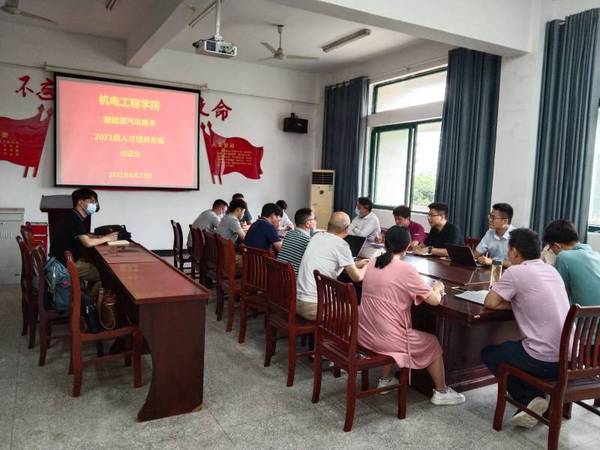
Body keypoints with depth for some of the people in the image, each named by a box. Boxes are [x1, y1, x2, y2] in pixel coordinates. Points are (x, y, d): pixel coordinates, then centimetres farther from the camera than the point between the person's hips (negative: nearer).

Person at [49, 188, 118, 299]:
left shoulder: (75, 217, 8)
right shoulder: (74, 219, -22)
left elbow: (84, 236, 17)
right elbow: (88, 242, -30)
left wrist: (102, 236, 0)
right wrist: (106, 238, -14)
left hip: (69, 259, 9)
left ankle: (89, 298, 20)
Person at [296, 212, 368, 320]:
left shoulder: (316, 236, 8)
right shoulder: (341, 244, -12)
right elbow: (357, 277, -3)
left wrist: (356, 264, 34)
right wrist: (365, 268, 19)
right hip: (314, 308, -7)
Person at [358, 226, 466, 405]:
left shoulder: (372, 263, 3)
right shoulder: (406, 269, -16)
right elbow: (434, 300, -11)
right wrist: (437, 288, 11)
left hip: (364, 333, 6)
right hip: (385, 339, -6)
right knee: (432, 344, 18)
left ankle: (386, 380, 43)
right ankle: (441, 392, 35)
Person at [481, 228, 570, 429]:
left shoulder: (515, 272, -12)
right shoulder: (552, 270, 10)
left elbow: (490, 303, -9)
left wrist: (512, 303, 7)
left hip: (546, 361, -7)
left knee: (488, 353, 17)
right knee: (516, 346, 33)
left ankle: (530, 398, 7)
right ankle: (535, 397, 19)